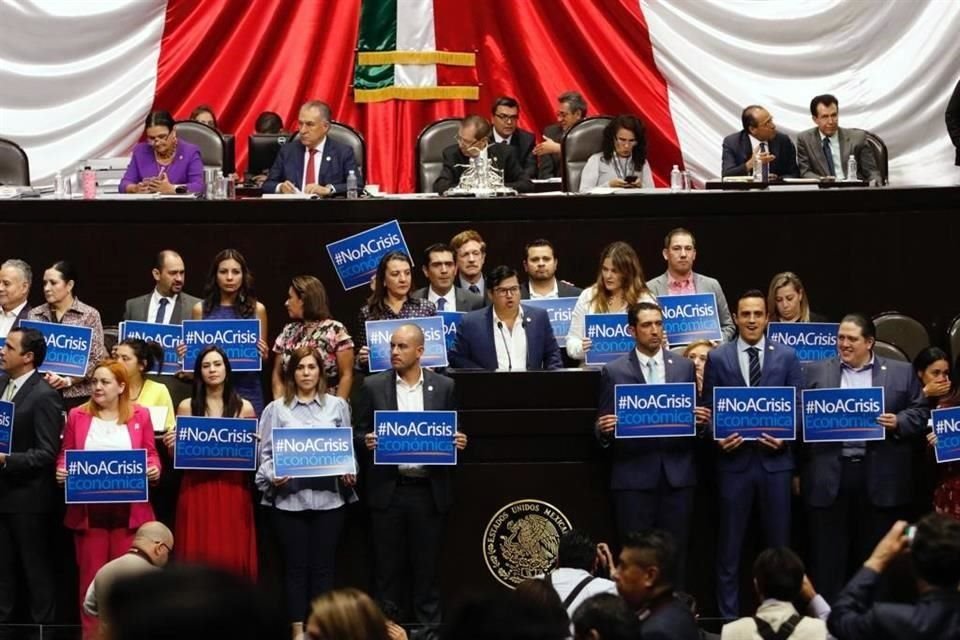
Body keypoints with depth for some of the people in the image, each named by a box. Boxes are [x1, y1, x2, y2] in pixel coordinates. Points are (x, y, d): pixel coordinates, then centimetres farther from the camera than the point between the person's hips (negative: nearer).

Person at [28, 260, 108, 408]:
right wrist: (43, 375, -11)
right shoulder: (34, 315, 9)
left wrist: (68, 380, -14)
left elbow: (97, 359, -3)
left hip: (78, 396, -2)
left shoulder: (89, 315, 1)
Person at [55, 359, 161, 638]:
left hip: (129, 509, 0)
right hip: (88, 510, 1)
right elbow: (65, 455, 9)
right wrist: (61, 470, -11)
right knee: (90, 575, 5)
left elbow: (151, 455, 8)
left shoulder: (140, 415, 5)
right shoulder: (77, 415, 6)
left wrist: (154, 469, -12)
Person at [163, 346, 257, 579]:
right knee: (198, 557, -2)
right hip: (197, 490, 0)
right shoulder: (187, 407, 6)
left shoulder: (244, 407, 6)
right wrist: (170, 445, -11)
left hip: (233, 491, 0)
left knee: (232, 556, -2)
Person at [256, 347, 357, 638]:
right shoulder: (276, 409, 5)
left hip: (329, 497, 1)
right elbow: (266, 453, 4)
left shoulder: (338, 406, 9)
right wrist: (273, 477, -13)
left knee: (323, 565, 4)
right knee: (296, 566, 4)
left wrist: (349, 474, -8)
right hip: (290, 498, -1)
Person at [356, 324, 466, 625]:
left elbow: (453, 434, 10)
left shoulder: (444, 387, 5)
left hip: (429, 489, 0)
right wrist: (367, 441, -16)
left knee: (427, 567, 5)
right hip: (388, 489, 0)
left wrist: (459, 442, -12)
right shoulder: (373, 386, 3)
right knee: (388, 567, 4)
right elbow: (358, 433, 6)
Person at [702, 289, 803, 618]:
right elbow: (709, 410, 4)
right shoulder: (717, 358, 3)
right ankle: (729, 616, 12)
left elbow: (799, 407, 4)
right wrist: (718, 438, -13)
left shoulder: (787, 356, 4)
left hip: (775, 459, 1)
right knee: (729, 546, 5)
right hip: (734, 459, -1)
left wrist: (784, 437, -11)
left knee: (778, 544, 7)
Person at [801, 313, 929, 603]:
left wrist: (898, 423, -11)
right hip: (829, 475, 0)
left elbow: (920, 413, 6)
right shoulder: (816, 372, 10)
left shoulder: (902, 373, 8)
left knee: (876, 553, 5)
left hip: (880, 478, 0)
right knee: (827, 553, 2)